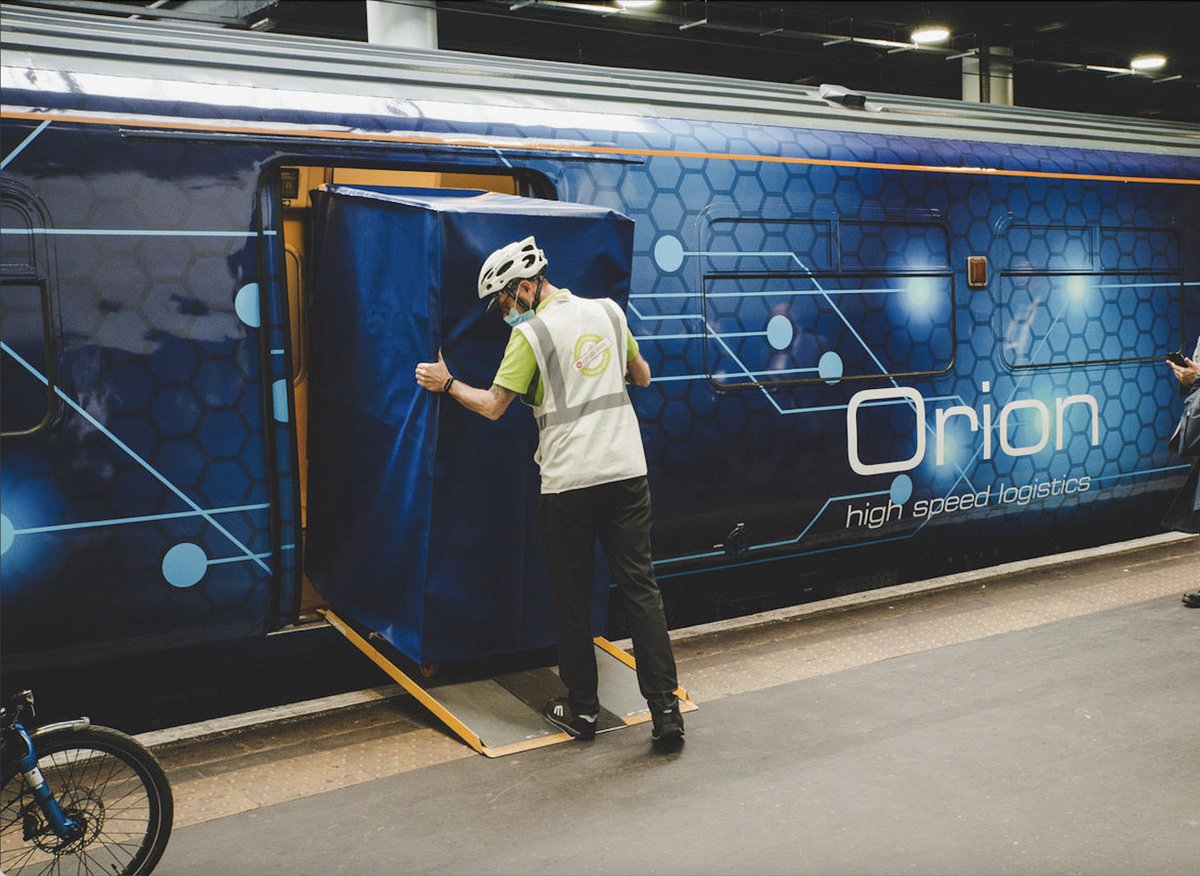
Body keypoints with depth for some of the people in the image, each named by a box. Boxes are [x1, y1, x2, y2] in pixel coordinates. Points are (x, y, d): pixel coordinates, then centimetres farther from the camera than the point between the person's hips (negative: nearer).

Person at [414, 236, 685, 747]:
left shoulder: (530, 335, -6)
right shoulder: (608, 311, 10)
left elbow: (492, 406, -5)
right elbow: (643, 377, 21)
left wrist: (447, 384, 10)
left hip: (569, 481, -4)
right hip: (627, 472, 4)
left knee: (572, 598, 9)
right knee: (640, 589, 4)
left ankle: (582, 709, 18)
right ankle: (665, 710, 1)